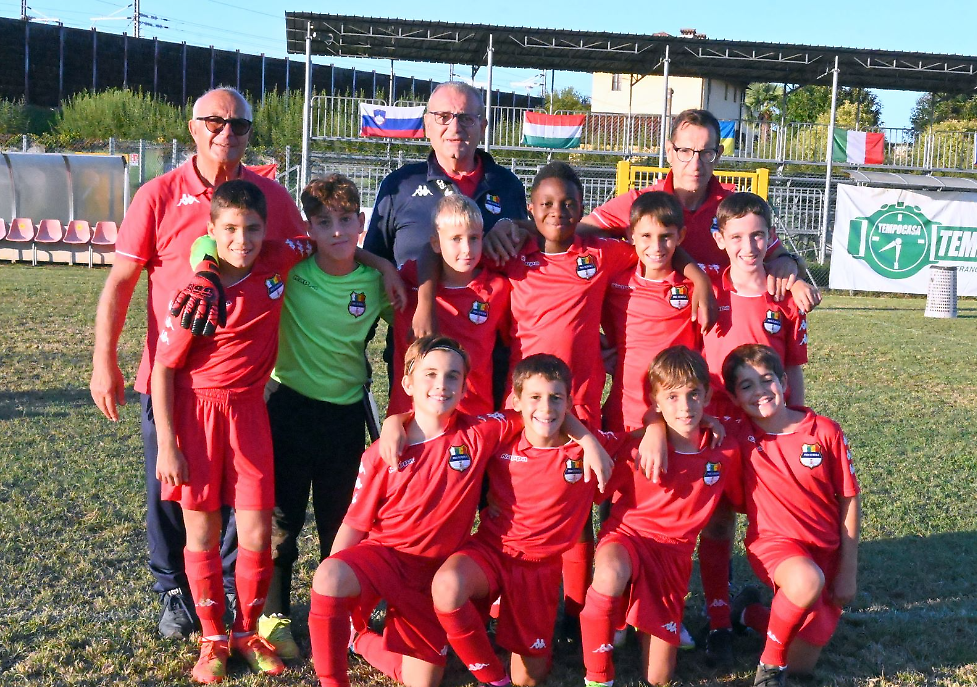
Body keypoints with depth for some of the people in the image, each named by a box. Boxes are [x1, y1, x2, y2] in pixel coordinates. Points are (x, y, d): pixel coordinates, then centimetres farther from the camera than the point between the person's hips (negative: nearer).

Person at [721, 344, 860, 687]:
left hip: (826, 551, 2)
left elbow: (850, 500, 0)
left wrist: (848, 571, 0)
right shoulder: (739, 438, -7)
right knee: (808, 581, -38)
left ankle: (753, 614, 29)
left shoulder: (826, 431, -7)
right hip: (774, 543, -2)